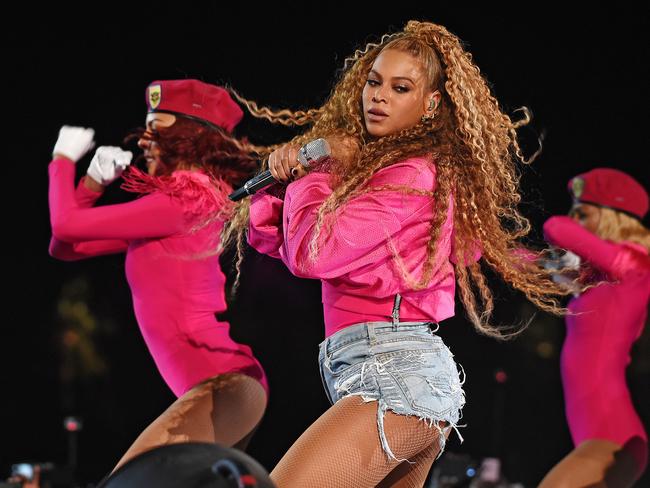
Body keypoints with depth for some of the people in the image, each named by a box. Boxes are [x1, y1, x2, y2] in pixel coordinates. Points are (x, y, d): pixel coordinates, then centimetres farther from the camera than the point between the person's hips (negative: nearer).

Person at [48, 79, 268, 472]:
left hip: (222, 387, -11)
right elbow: (65, 247, 21)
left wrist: (65, 157, 7)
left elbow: (66, 223, -10)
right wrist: (94, 180, 8)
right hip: (230, 386, 11)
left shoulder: (179, 204, -11)